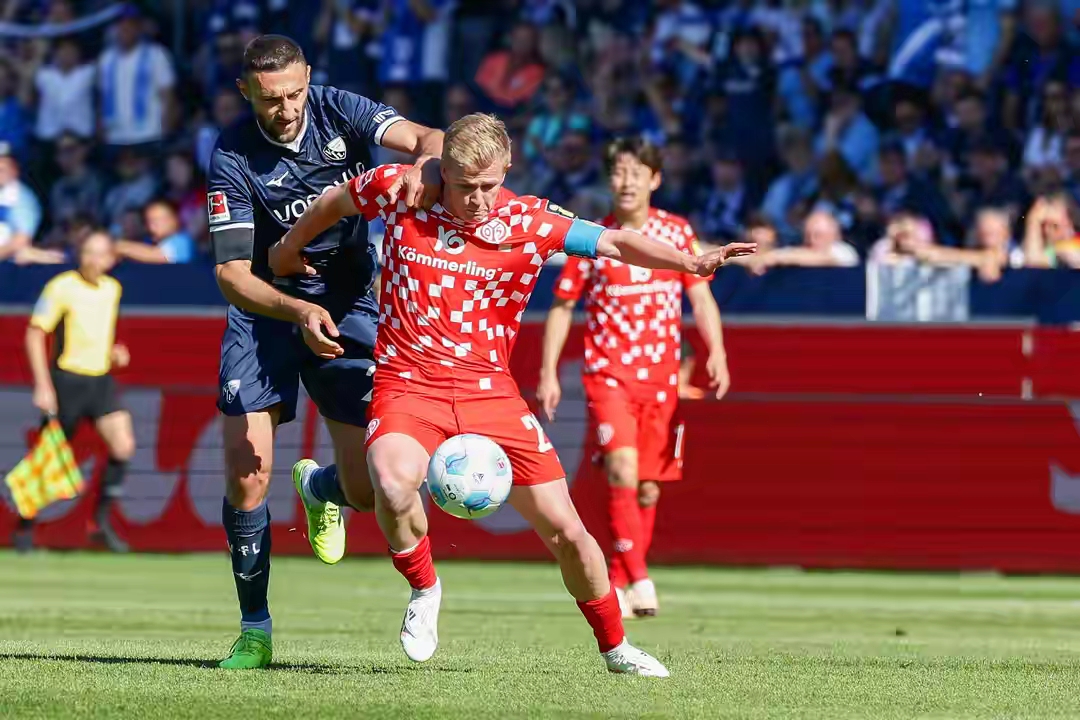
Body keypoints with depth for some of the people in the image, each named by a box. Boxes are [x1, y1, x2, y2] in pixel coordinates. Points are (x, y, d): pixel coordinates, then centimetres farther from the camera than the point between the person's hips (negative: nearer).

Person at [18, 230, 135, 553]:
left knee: (123, 445, -11)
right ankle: (25, 526, 17)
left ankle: (101, 523, -1)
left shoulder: (112, 289, 8)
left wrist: (113, 351, 5)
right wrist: (42, 386, -16)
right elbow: (35, 334, -11)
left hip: (101, 379, 5)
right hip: (67, 379, -5)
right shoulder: (61, 287, -11)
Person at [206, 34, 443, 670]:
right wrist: (300, 312, -35)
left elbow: (429, 139, -25)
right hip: (265, 311, -1)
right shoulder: (232, 159, -16)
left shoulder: (339, 111, -12)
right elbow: (232, 273, -18)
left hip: (350, 308, 1)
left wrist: (424, 165, -50)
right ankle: (255, 632, 4)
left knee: (366, 489, -6)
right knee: (247, 476, -13)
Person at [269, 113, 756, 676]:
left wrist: (690, 262, -26)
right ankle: (424, 590, -3)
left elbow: (614, 243, -10)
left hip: (490, 391, 1)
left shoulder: (527, 222, -6)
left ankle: (614, 647, 24)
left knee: (566, 531, 0)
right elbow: (335, 202, 15)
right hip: (408, 384, -1)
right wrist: (288, 251, 28)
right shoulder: (398, 190, -5)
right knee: (393, 487, -34)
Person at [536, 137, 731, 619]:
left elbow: (700, 296, 5)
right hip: (608, 374, -3)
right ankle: (640, 580, -27)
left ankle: (617, 586, 19)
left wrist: (716, 352, -11)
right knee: (622, 466, -24)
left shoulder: (677, 232, 5)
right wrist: (548, 372, 0)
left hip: (662, 378, 3)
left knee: (648, 489, 5)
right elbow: (562, 307, 7)